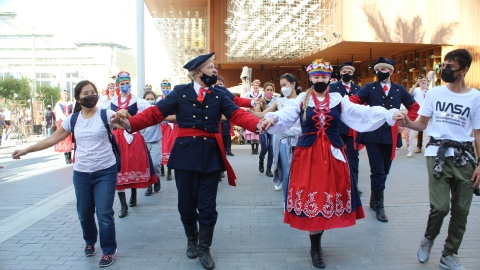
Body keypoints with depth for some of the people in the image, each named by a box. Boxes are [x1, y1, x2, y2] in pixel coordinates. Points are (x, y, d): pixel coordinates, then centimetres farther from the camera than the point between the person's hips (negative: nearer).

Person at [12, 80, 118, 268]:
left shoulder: (106, 115, -8)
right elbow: (52, 139, 8)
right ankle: (90, 242, 42)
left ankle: (109, 250, 16)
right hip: (81, 173, 4)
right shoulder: (72, 120, 2)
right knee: (84, 213, 14)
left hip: (105, 171, -3)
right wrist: (26, 150, 7)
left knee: (104, 213, -4)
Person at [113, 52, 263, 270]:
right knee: (186, 203, 11)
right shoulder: (180, 92, 0)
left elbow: (237, 114, -10)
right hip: (185, 153, 0)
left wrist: (258, 124, -31)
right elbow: (156, 112, -6)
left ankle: (204, 249, 26)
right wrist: (130, 123, -22)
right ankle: (192, 240, 39)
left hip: (211, 154, 0)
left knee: (207, 206, 5)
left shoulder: (220, 94, 3)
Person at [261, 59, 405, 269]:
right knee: (310, 196, 0)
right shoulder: (301, 100, 1)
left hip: (333, 155, 2)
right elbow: (285, 116, -14)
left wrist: (389, 114, -16)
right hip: (307, 155, -2)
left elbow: (362, 114, -4)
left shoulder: (339, 100, 5)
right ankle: (315, 247, 16)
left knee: (329, 197, 5)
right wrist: (272, 118, -36)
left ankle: (316, 245, 23)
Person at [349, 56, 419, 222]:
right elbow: (354, 101, -12)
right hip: (373, 135, -3)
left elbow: (414, 106, 19)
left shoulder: (399, 90, 11)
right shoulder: (369, 88, 3)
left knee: (384, 171, 11)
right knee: (378, 171, -4)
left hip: (391, 136, 3)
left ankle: (374, 200, 28)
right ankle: (379, 206, 7)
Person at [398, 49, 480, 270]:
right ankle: (428, 239, 19)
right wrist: (407, 123, -16)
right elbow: (422, 124, 6)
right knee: (440, 206, -12)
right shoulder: (434, 93, 3)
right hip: (438, 153, -1)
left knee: (461, 210, 7)